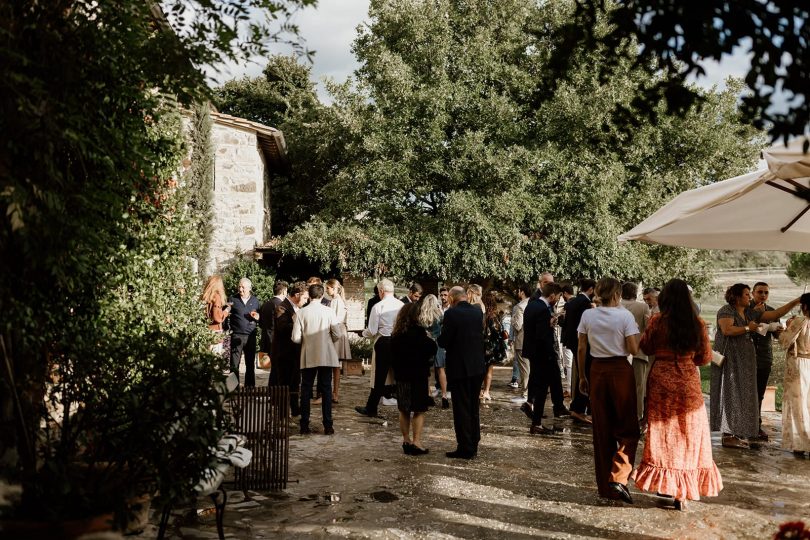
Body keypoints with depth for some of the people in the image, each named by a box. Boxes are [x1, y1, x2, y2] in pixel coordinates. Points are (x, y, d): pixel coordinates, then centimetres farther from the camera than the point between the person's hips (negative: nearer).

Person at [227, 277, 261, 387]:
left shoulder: (255, 300, 10)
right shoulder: (232, 299, 3)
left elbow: (260, 316, 17)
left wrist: (257, 317, -5)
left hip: (251, 336, 3)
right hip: (236, 336, -2)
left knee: (250, 364, 8)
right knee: (234, 364, -2)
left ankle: (250, 387, 17)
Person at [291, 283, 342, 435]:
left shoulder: (301, 313, -6)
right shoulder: (328, 311, -6)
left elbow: (296, 338, -7)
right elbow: (337, 334, -7)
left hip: (308, 357, 0)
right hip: (326, 356, 0)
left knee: (305, 390, 9)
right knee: (326, 390, 7)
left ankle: (304, 426, 10)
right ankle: (328, 425, 6)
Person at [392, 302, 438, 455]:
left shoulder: (396, 334, 5)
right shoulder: (418, 332, -15)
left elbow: (393, 355, 11)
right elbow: (431, 350, -12)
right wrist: (432, 341, 6)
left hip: (401, 375, 6)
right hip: (418, 375, -6)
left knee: (404, 410, 13)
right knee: (419, 410, 1)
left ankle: (406, 440, 18)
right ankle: (416, 442, -3)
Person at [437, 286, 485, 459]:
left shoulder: (451, 314, -16)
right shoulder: (478, 312, 3)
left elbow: (443, 342, -15)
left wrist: (440, 337, 5)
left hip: (459, 367, -6)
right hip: (477, 366, 6)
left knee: (461, 408, 2)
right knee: (473, 407, 17)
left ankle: (465, 448, 5)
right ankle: (473, 445, 25)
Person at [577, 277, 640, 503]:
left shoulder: (587, 315, 0)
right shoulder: (625, 315, -9)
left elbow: (581, 349, 3)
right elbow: (633, 350, -11)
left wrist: (582, 376, 11)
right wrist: (637, 336, 9)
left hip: (597, 371, 3)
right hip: (621, 370, -3)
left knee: (601, 430, 11)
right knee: (627, 427, 10)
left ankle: (605, 485, 19)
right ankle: (618, 478, -7)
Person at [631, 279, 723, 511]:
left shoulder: (657, 321, -9)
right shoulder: (697, 324, -4)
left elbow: (646, 347, 4)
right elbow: (706, 357, 3)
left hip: (661, 381, -1)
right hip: (689, 383, 1)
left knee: (662, 435, 10)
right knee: (689, 435, 11)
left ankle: (663, 486, 12)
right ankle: (683, 494, 15)